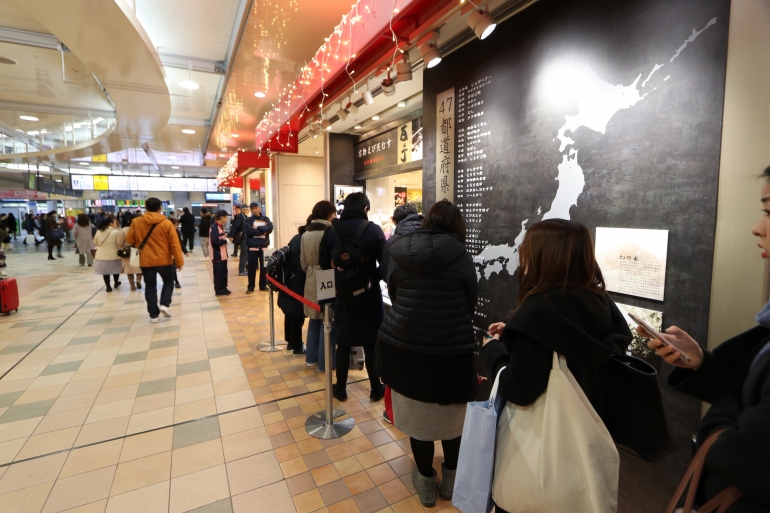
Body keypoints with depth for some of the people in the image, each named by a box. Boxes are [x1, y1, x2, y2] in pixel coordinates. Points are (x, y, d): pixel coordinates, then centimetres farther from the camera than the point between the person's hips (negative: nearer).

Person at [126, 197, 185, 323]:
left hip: (146, 260, 2)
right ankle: (165, 304, 2)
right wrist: (179, 261, -4)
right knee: (168, 281, 20)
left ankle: (153, 314, 14)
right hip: (164, 260, -2)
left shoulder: (136, 222, -4)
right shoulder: (166, 223, -10)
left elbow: (129, 240, 4)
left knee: (150, 286, 11)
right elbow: (175, 244, -10)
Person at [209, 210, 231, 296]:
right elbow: (215, 241, -23)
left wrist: (226, 236, 0)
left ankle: (223, 288, 23)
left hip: (223, 254, 9)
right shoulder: (214, 227, -17)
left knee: (224, 271, 14)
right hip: (217, 254, -9)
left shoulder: (221, 226, 13)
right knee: (218, 272, 0)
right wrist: (226, 240, -13)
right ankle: (219, 290, 9)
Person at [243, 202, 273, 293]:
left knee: (264, 266, 7)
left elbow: (270, 228, -8)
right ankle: (251, 287, 11)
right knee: (252, 267, 2)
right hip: (253, 246, -2)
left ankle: (263, 285, 18)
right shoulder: (248, 220, 3)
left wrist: (258, 228, -13)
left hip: (264, 246, 2)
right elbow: (249, 231, -15)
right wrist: (263, 231, -11)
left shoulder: (265, 219, 9)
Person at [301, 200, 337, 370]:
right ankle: (326, 362, 14)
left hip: (311, 281, 7)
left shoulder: (305, 233, 6)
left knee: (314, 319, 18)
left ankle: (311, 357, 29)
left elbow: (303, 263, 10)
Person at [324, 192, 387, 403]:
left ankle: (340, 389, 27)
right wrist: (373, 278, 3)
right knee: (371, 343, 11)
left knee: (343, 342, 15)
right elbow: (386, 263, -14)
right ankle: (376, 389, 24)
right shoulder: (373, 230, -11)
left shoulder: (331, 231, -3)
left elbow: (324, 263, 1)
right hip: (369, 295, -2)